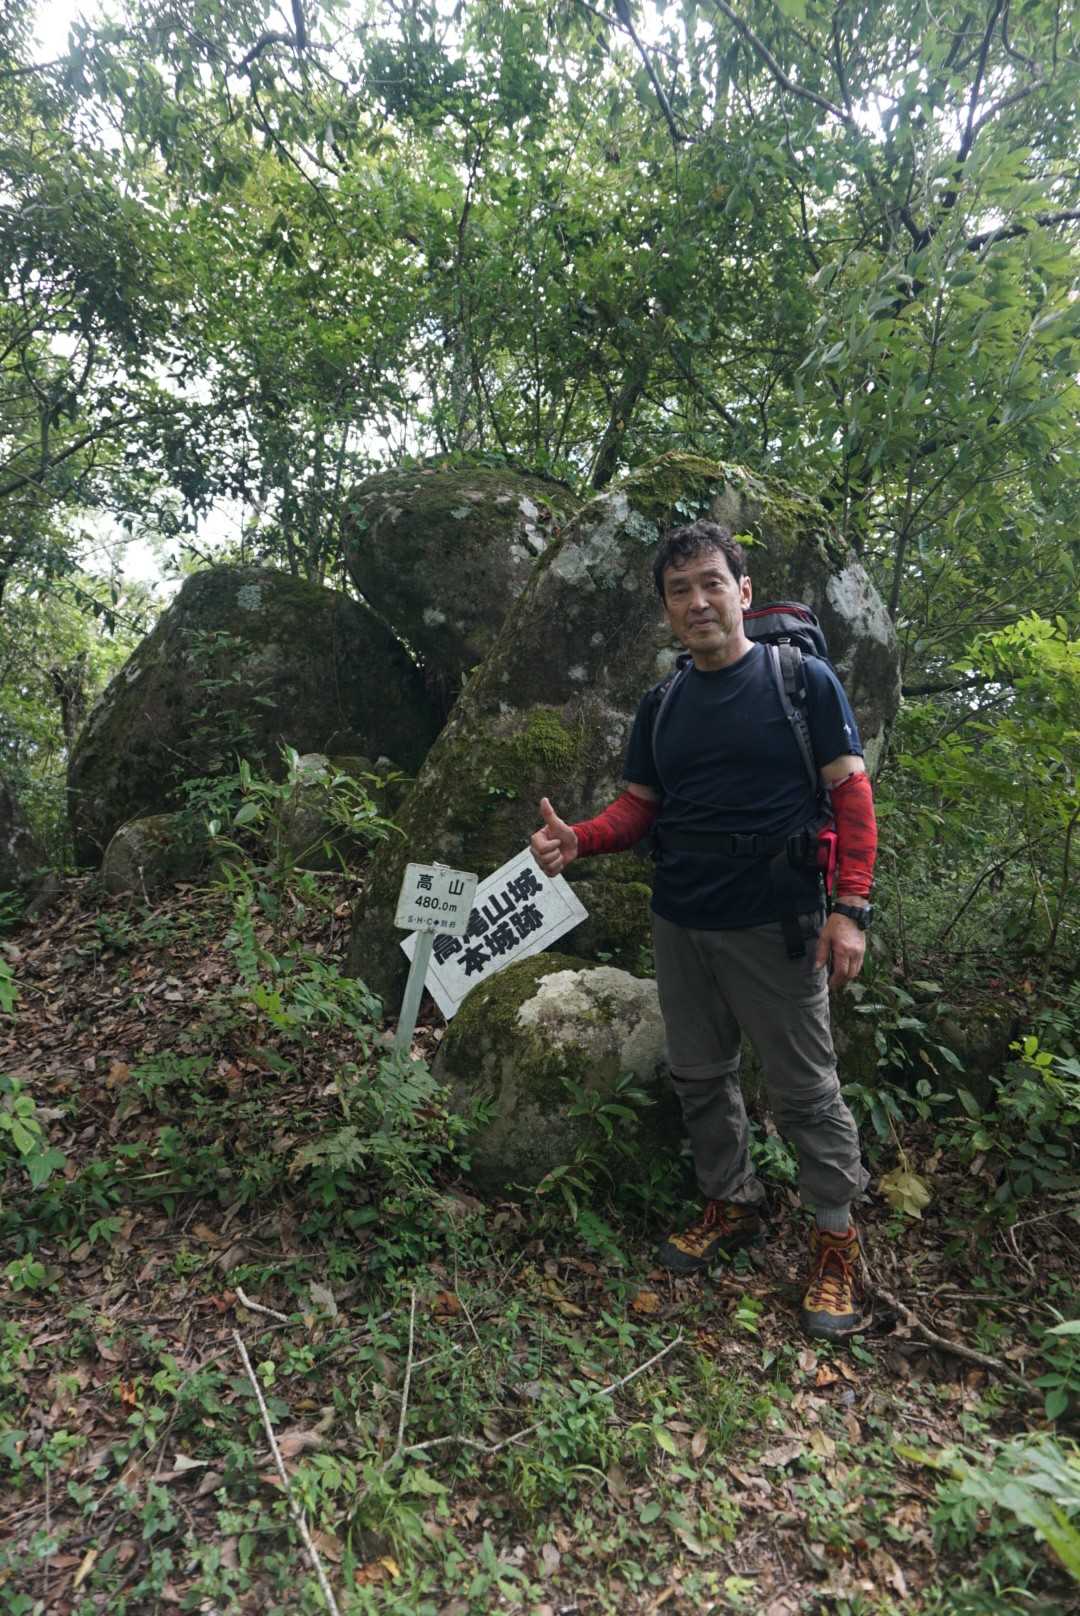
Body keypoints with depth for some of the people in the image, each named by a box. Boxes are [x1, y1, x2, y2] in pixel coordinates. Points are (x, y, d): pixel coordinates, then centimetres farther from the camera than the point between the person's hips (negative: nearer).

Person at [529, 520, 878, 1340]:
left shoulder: (803, 680, -5)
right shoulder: (661, 708, 9)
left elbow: (851, 792, -8)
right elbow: (637, 808, 10)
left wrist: (851, 908, -16)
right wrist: (577, 839, -10)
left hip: (775, 928, -5)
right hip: (681, 926, 5)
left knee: (806, 1088, 5)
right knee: (700, 1077, 16)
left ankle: (837, 1238, 24)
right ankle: (734, 1205, 37)